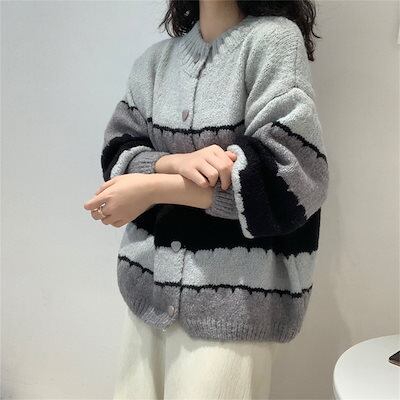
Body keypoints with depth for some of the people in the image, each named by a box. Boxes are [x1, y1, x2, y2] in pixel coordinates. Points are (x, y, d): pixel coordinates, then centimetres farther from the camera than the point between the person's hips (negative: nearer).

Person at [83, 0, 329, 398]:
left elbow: (288, 174, -16)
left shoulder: (273, 37, -8)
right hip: (149, 282, 5)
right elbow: (117, 152, 4)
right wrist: (177, 162, -18)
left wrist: (153, 188, -16)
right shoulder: (155, 58, 9)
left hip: (232, 295, -5)